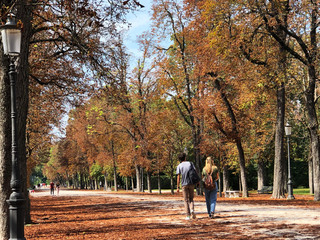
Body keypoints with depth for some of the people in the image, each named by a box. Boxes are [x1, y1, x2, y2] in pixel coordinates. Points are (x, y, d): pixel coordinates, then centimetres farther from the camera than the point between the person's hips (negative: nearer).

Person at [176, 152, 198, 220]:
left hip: (184, 184, -1)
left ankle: (188, 216, 1)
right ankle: (192, 210, -10)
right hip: (191, 184, 1)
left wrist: (178, 187, -3)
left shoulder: (179, 166, -1)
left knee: (186, 200, 6)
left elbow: (178, 177, -6)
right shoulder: (190, 163, 4)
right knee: (191, 198, 16)